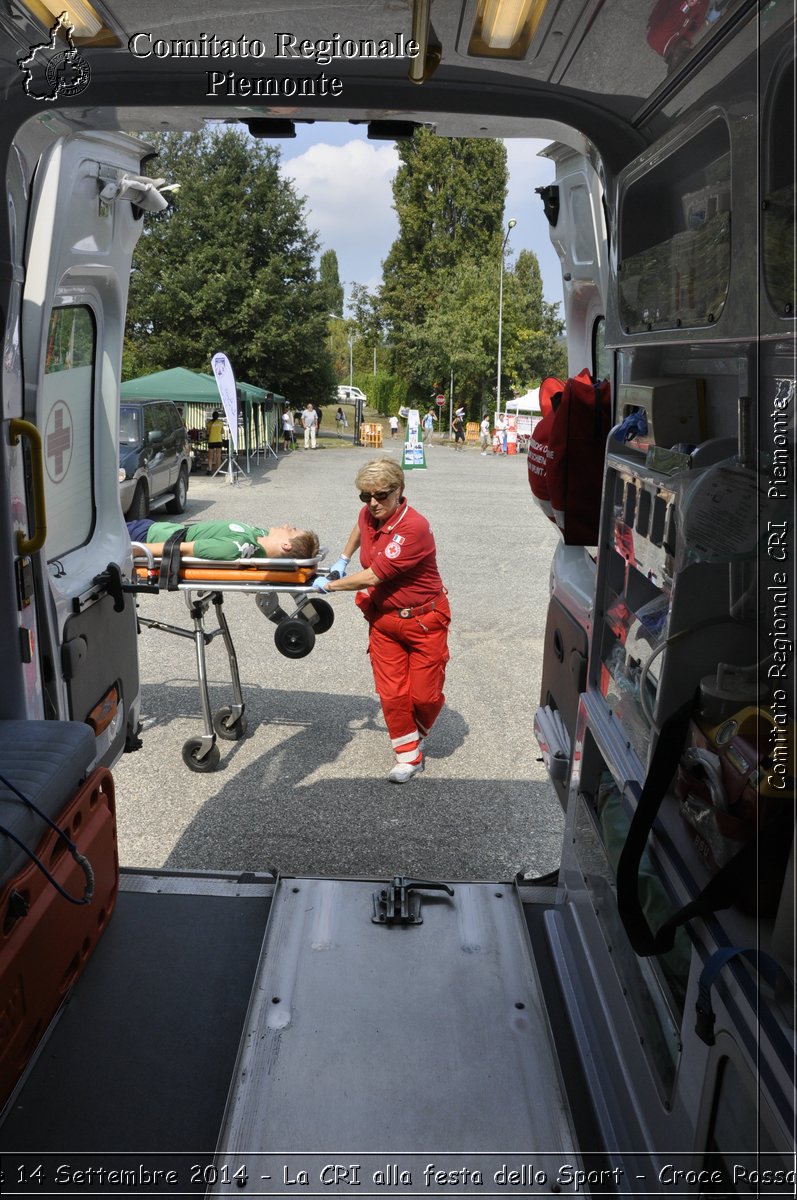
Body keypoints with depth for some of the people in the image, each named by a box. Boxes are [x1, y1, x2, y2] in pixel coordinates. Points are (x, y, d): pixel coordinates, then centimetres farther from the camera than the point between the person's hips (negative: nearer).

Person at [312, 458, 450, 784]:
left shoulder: (413, 528, -28)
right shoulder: (369, 513, -5)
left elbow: (373, 576, -28)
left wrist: (329, 585, -15)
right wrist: (343, 559, 16)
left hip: (424, 619, -5)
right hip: (383, 617, 6)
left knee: (425, 694, 3)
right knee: (391, 692, 3)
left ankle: (417, 736, 34)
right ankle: (408, 756, 17)